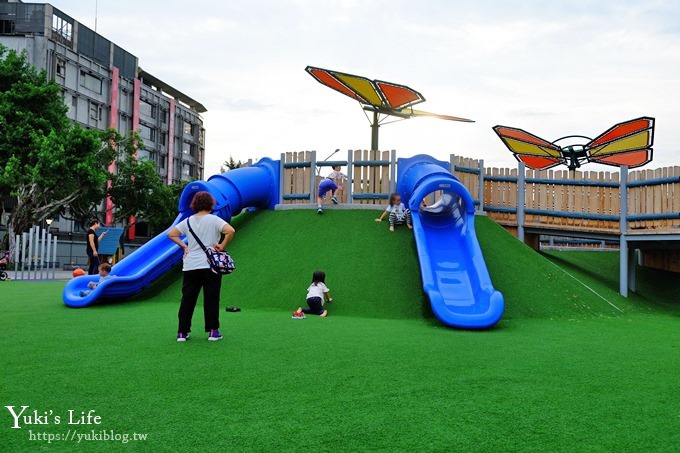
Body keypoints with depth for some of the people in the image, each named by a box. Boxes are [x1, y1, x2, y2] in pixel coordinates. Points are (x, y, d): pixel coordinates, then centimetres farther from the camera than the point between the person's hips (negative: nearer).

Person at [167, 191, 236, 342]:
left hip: (190, 266, 4)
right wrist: (222, 245, -8)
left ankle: (182, 332, 9)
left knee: (187, 299, 7)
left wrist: (184, 246, 7)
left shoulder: (188, 221, 8)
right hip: (210, 265, -3)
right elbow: (230, 231, -19)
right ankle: (213, 331, 6)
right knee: (211, 298, 4)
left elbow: (171, 234, 6)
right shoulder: (214, 220, -5)